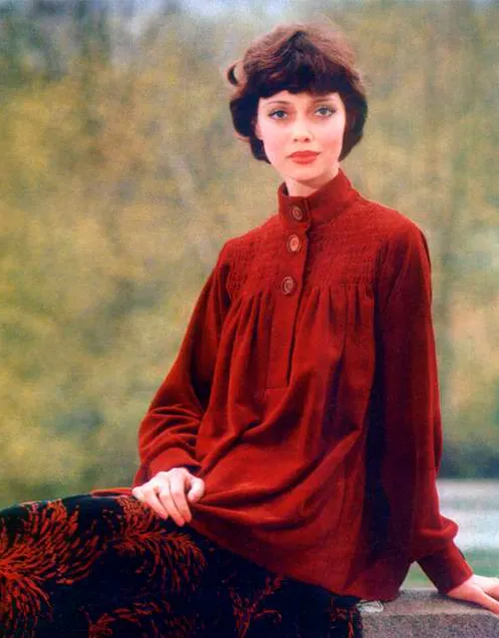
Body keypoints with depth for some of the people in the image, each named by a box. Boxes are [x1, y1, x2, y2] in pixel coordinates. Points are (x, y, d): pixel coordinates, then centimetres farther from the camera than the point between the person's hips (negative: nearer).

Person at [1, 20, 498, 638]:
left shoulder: (391, 243, 2)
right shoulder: (240, 259, 18)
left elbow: (407, 418, 2)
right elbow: (180, 401, 19)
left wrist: (444, 567, 5)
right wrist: (173, 467, -4)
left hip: (306, 534, -5)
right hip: (216, 506, 6)